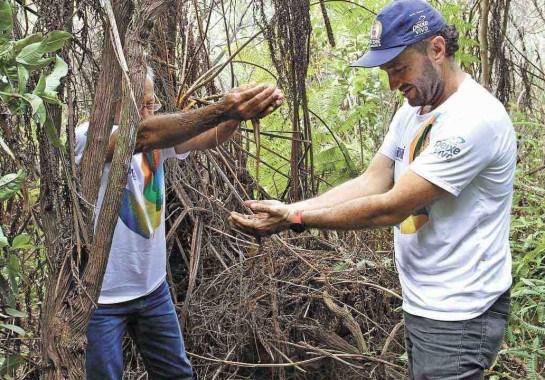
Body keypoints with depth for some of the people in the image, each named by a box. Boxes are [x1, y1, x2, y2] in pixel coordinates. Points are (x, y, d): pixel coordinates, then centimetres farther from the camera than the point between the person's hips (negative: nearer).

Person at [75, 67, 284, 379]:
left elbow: (206, 137, -18)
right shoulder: (88, 136, -16)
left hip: (153, 288, 6)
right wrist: (221, 110, -47)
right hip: (102, 296, -6)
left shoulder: (159, 138, 0)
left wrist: (241, 109, -41)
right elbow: (146, 134, -36)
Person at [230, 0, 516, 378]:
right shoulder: (412, 110, 8)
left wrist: (296, 219, -19)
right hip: (421, 303, 8)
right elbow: (370, 183, 2)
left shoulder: (474, 119, -23)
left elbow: (390, 208, -24)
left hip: (457, 315, -8)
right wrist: (287, 209, -10)